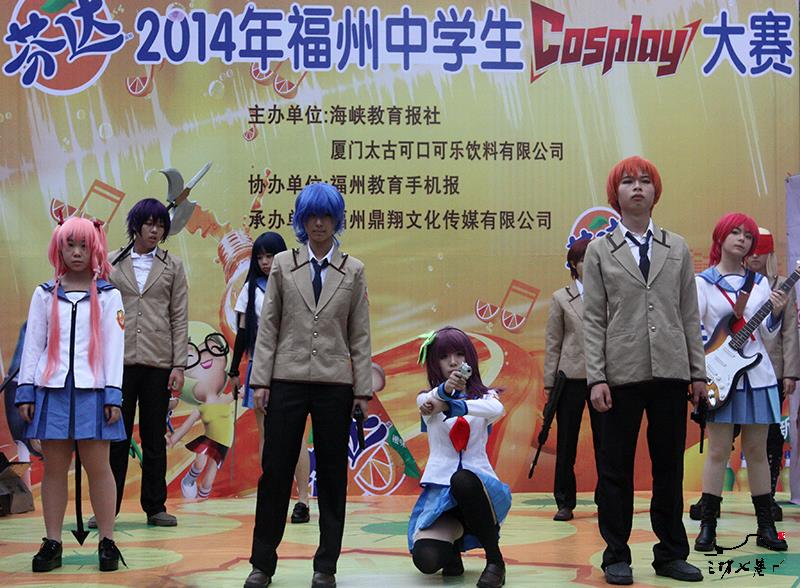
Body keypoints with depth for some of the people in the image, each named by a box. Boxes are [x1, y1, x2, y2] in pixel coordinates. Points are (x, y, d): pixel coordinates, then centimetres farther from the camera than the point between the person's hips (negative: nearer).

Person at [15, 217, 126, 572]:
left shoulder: (108, 295, 6)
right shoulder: (45, 294, 10)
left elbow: (114, 346, 2)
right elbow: (33, 344, 9)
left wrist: (112, 395, -5)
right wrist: (25, 392, 3)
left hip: (92, 389, -2)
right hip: (52, 389, 2)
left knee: (98, 466, -2)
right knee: (54, 468, 4)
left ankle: (107, 542, 4)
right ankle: (52, 544, 10)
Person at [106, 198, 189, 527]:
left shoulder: (172, 267, 8)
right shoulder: (112, 264, 7)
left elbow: (179, 319, 5)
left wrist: (179, 365, -3)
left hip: (158, 363, 1)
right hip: (120, 360, 0)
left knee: (155, 438, 7)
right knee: (116, 437, 2)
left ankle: (155, 506, 14)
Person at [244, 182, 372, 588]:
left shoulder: (353, 271, 7)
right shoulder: (282, 265, 6)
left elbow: (360, 334, 5)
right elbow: (268, 326, 4)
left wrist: (363, 389, 0)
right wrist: (260, 380, -3)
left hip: (335, 385, 0)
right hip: (287, 381, 0)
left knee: (331, 475, 5)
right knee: (275, 471, 1)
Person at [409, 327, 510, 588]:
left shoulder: (485, 396, 8)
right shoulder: (427, 398, 9)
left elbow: (497, 409, -19)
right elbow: (428, 400, -19)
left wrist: (450, 406, -36)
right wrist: (444, 389, -44)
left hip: (478, 483, 0)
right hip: (439, 487, 1)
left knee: (462, 480, -39)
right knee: (426, 560, -26)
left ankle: (495, 560, -18)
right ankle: (454, 537, 13)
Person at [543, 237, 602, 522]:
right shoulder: (561, 298, 7)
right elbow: (553, 343, 5)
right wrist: (549, 382, 0)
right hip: (571, 378, 0)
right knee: (566, 442, 5)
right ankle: (564, 502, 12)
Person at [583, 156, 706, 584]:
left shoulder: (677, 248, 12)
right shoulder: (599, 251, 5)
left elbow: (690, 314, 10)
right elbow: (593, 319, 0)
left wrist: (698, 372, 4)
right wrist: (597, 378, -9)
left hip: (670, 372, 2)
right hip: (622, 373, -2)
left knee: (669, 467, 7)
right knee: (615, 468, 3)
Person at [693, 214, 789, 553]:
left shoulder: (760, 282, 11)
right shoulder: (703, 282, 2)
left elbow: (768, 334, 10)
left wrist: (776, 313, -9)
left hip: (756, 373, 3)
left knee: (757, 451, 7)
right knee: (718, 451, -3)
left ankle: (766, 527, 12)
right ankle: (708, 527, 3)